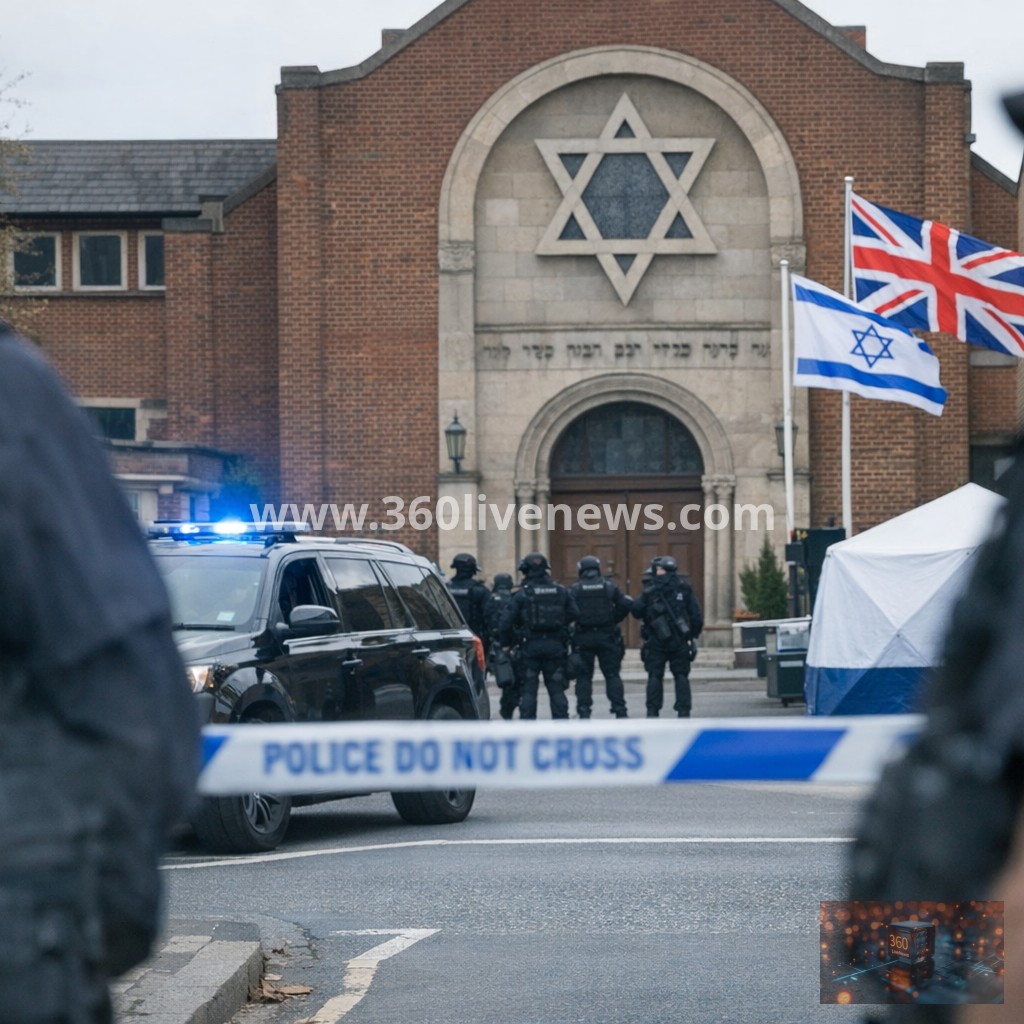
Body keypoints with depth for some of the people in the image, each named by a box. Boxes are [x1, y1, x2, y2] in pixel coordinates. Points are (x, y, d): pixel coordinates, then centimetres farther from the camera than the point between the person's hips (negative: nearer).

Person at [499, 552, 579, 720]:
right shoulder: (561, 591, 4)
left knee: (528, 688, 4)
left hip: (531, 645, -3)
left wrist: (506, 644, 1)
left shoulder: (522, 594, -7)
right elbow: (574, 615, 5)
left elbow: (507, 620, -9)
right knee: (556, 688, 8)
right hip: (555, 646, 3)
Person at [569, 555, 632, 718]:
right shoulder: (609, 586, 3)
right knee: (612, 674, 5)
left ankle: (584, 712, 1)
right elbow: (626, 604, -3)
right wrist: (614, 620, 8)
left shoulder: (575, 589, -1)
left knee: (584, 676, 7)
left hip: (583, 638, -1)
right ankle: (620, 710, -1)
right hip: (607, 636, 1)